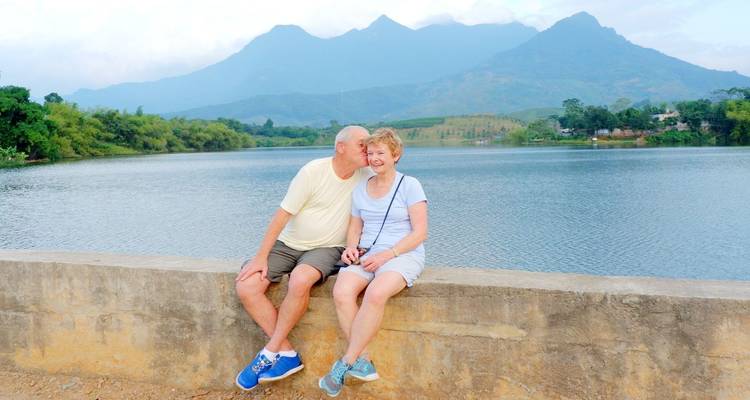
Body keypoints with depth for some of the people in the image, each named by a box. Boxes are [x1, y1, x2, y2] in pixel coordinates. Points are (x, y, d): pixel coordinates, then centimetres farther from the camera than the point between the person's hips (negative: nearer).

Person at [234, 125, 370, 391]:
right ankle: (288, 354, -12)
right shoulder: (313, 172, -12)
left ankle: (270, 352, -15)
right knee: (245, 286, -20)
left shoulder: (365, 177, -3)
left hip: (326, 249, 0)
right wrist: (261, 256, -12)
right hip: (289, 244, 1)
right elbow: (283, 214, -11)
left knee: (300, 280, -34)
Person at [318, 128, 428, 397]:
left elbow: (420, 232, -6)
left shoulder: (409, 185, 0)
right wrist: (351, 248, -2)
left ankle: (345, 364, -20)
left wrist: (388, 254, -16)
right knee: (341, 292, -28)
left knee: (375, 294, -35)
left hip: (403, 254, -4)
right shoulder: (360, 189, 16)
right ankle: (363, 362, -19)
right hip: (366, 254, 5)